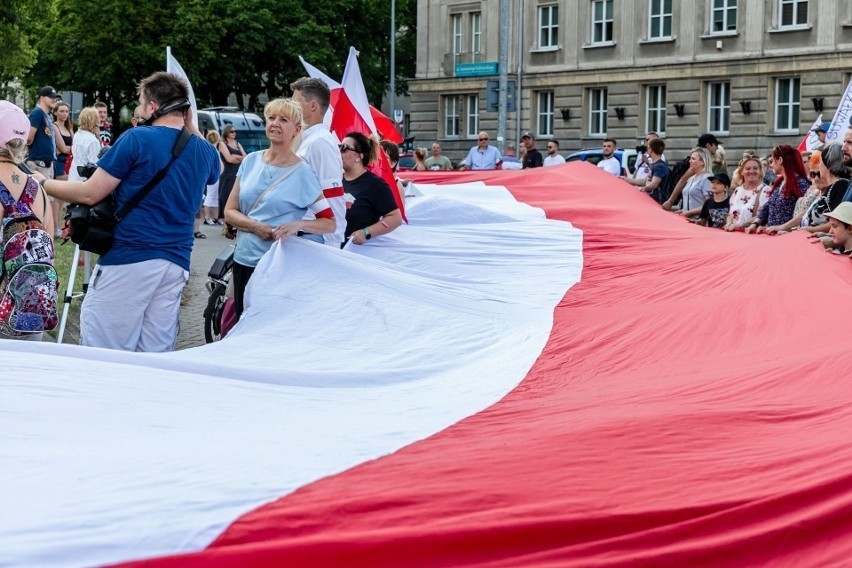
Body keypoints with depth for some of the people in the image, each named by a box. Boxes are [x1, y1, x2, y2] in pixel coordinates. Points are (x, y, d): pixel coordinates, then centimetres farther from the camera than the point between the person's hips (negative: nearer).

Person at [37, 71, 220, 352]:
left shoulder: (136, 139, -8)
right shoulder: (205, 151, 10)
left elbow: (90, 194, -8)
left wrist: (43, 183, 8)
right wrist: (191, 127, 24)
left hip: (128, 259, -6)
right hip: (176, 264, 6)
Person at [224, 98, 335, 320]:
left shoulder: (303, 173, -6)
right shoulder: (251, 161, 6)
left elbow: (329, 223, -5)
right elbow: (230, 211, 7)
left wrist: (298, 225, -23)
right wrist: (255, 226, -11)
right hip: (243, 261, 4)